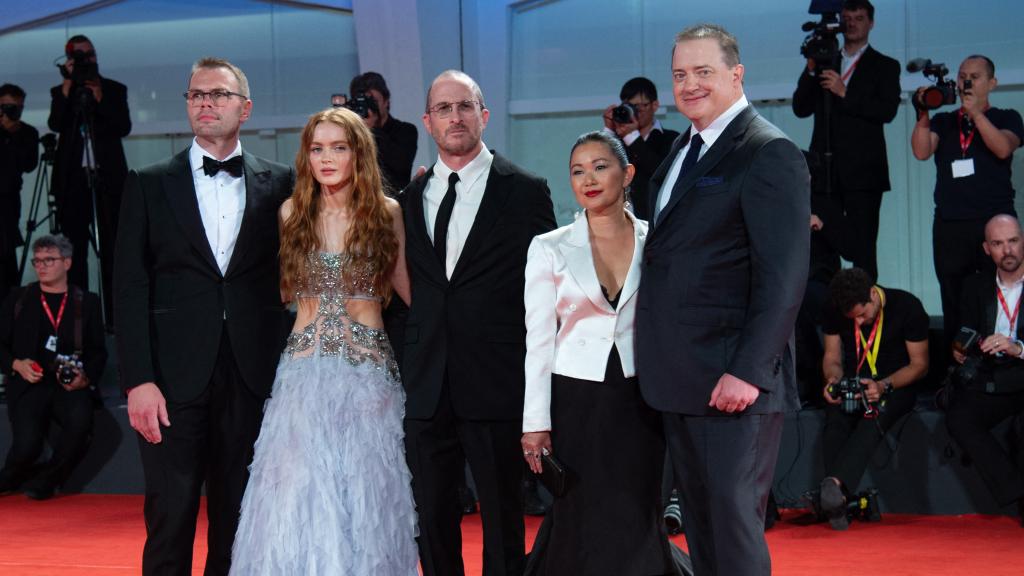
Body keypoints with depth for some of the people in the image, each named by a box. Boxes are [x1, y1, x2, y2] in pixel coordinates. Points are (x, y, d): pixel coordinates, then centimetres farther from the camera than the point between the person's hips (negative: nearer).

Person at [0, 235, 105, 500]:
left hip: (69, 385, 0)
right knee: (27, 445, -26)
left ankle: (45, 481, -7)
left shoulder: (87, 302, 12)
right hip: (29, 384, 0)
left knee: (80, 419, -34)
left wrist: (86, 377, -9)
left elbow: (98, 351, 10)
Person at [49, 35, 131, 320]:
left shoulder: (114, 90, 10)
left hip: (107, 178, -1)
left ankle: (113, 312, -3)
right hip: (72, 179, 1)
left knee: (110, 246, -4)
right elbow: (55, 124, -6)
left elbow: (124, 127, -2)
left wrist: (99, 98, -11)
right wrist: (69, 87, -11)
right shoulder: (60, 92, 11)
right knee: (75, 247, -1)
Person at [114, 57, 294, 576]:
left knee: (237, 527, 6)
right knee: (169, 524, -1)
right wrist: (138, 380, -8)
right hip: (174, 378, -1)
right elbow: (130, 288, 0)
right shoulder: (149, 184, 6)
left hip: (251, 377, 1)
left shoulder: (278, 183, 9)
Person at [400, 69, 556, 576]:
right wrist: (407, 360, 6)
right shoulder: (412, 196, 11)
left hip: (495, 386, -4)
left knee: (502, 520, 5)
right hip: (427, 386, 4)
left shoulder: (525, 191, -2)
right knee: (432, 519, 10)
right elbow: (408, 286, 14)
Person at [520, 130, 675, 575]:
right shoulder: (549, 249, 0)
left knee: (636, 526, 1)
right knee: (582, 527, 3)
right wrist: (535, 421, -5)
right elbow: (539, 340, -1)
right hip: (576, 403, -1)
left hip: (640, 400, 1)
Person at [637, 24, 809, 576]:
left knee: (733, 521, -3)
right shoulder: (683, 149, 16)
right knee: (699, 522, 15)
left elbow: (783, 275, -18)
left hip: (732, 381, -8)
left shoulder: (769, 153, -12)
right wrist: (657, 357, 12)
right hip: (681, 381, 9)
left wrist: (747, 372, -22)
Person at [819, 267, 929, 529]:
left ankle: (835, 484, -59)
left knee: (872, 420, -37)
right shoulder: (835, 311, -1)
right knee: (835, 421, -32)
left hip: (896, 386, -3)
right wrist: (834, 380, -17)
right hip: (851, 386, 3)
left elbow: (919, 365, -7)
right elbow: (832, 358, 8)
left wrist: (883, 386, -23)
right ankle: (838, 500, -46)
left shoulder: (907, 306, -11)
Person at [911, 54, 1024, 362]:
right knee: (954, 303, -1)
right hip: (950, 224, 2)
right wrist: (923, 114, -11)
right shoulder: (944, 122, 20)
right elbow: (921, 151, 3)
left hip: (996, 220, -2)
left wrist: (975, 112, -13)